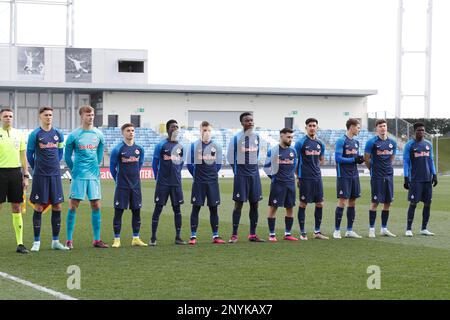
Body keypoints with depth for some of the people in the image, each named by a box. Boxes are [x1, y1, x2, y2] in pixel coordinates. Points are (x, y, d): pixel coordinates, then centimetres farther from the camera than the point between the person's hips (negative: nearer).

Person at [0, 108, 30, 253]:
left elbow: (23, 156, 13)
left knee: (16, 208, 5)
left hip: (15, 172, 4)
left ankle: (20, 243, 8)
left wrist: (26, 176, 7)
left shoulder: (18, 134, 10)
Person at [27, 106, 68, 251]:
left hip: (55, 174, 4)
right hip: (40, 176, -4)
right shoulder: (35, 134, -4)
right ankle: (36, 242, 4)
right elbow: (29, 154, 4)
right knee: (38, 207, -2)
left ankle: (55, 241, 11)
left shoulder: (58, 134, 8)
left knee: (57, 207, 4)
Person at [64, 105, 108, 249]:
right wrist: (75, 170, 9)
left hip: (94, 175, 4)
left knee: (96, 206, 3)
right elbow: (67, 156, 4)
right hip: (79, 176, -4)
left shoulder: (98, 134, 6)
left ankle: (97, 240, 9)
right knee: (73, 206, -3)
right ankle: (69, 240, 1)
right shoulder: (74, 135, -4)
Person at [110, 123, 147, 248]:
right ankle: (117, 239, 4)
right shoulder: (117, 149, -9)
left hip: (136, 186, 4)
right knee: (118, 211, -2)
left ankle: (136, 238, 15)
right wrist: (119, 180, 8)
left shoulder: (139, 149, 5)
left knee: (136, 211, 7)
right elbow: (112, 167, 0)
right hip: (122, 186, -4)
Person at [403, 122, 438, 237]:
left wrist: (434, 175, 9)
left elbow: (431, 161, 17)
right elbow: (406, 162, -3)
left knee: (428, 203, 4)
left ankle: (424, 229, 12)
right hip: (415, 179, -5)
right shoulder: (409, 145, -2)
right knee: (413, 203, -6)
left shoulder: (428, 144, 12)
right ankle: (408, 229, -1)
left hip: (427, 179, 5)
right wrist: (406, 178, -8)